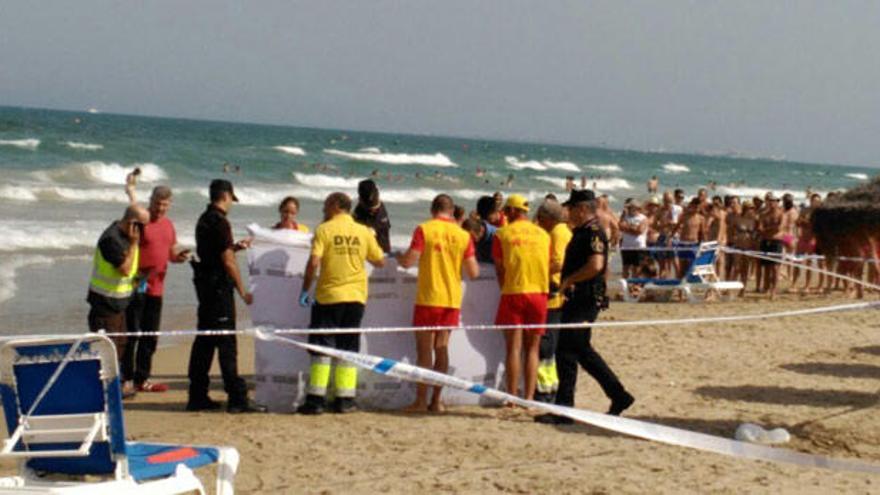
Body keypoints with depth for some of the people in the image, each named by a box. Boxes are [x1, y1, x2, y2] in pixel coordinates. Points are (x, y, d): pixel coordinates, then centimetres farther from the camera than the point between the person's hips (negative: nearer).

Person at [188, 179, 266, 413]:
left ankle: (197, 396, 15)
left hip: (204, 284, 9)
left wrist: (234, 247, 21)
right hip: (219, 286, -9)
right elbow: (228, 261, -16)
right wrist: (243, 291, -11)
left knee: (204, 341, 12)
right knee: (226, 343, -8)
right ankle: (237, 398, -6)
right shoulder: (220, 222, -15)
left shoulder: (203, 220, 14)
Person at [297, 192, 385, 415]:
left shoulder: (324, 230, -5)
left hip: (329, 296, -3)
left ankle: (316, 399, -1)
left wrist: (305, 290, -5)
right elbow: (380, 262, 11)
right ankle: (345, 400, 9)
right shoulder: (364, 232, 4)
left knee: (321, 348, 2)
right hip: (356, 297, 3)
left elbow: (314, 262, -14)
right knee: (348, 349, 10)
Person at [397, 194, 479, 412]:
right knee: (441, 347, 10)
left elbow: (408, 261, -13)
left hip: (428, 298, -3)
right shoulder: (463, 235, 3)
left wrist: (398, 257, 9)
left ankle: (421, 401, 0)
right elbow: (473, 272, 1)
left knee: (424, 349, 2)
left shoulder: (424, 229, -7)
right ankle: (436, 400, 10)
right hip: (452, 299, 3)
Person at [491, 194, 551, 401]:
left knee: (513, 347, 0)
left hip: (513, 293, -3)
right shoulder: (543, 234, 8)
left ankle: (512, 398, -1)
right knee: (532, 349, 8)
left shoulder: (503, 234, -1)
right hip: (539, 293, 3)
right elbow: (548, 268, 11)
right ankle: (529, 397, 5)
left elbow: (500, 270, 2)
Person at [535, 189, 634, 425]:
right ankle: (619, 397, 22)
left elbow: (595, 265, -27)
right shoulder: (581, 232, 17)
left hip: (586, 300, -11)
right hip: (576, 299, 11)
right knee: (582, 351, 15)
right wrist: (567, 284, 12)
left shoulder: (593, 232, -14)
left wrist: (568, 280, -18)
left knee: (567, 351, -7)